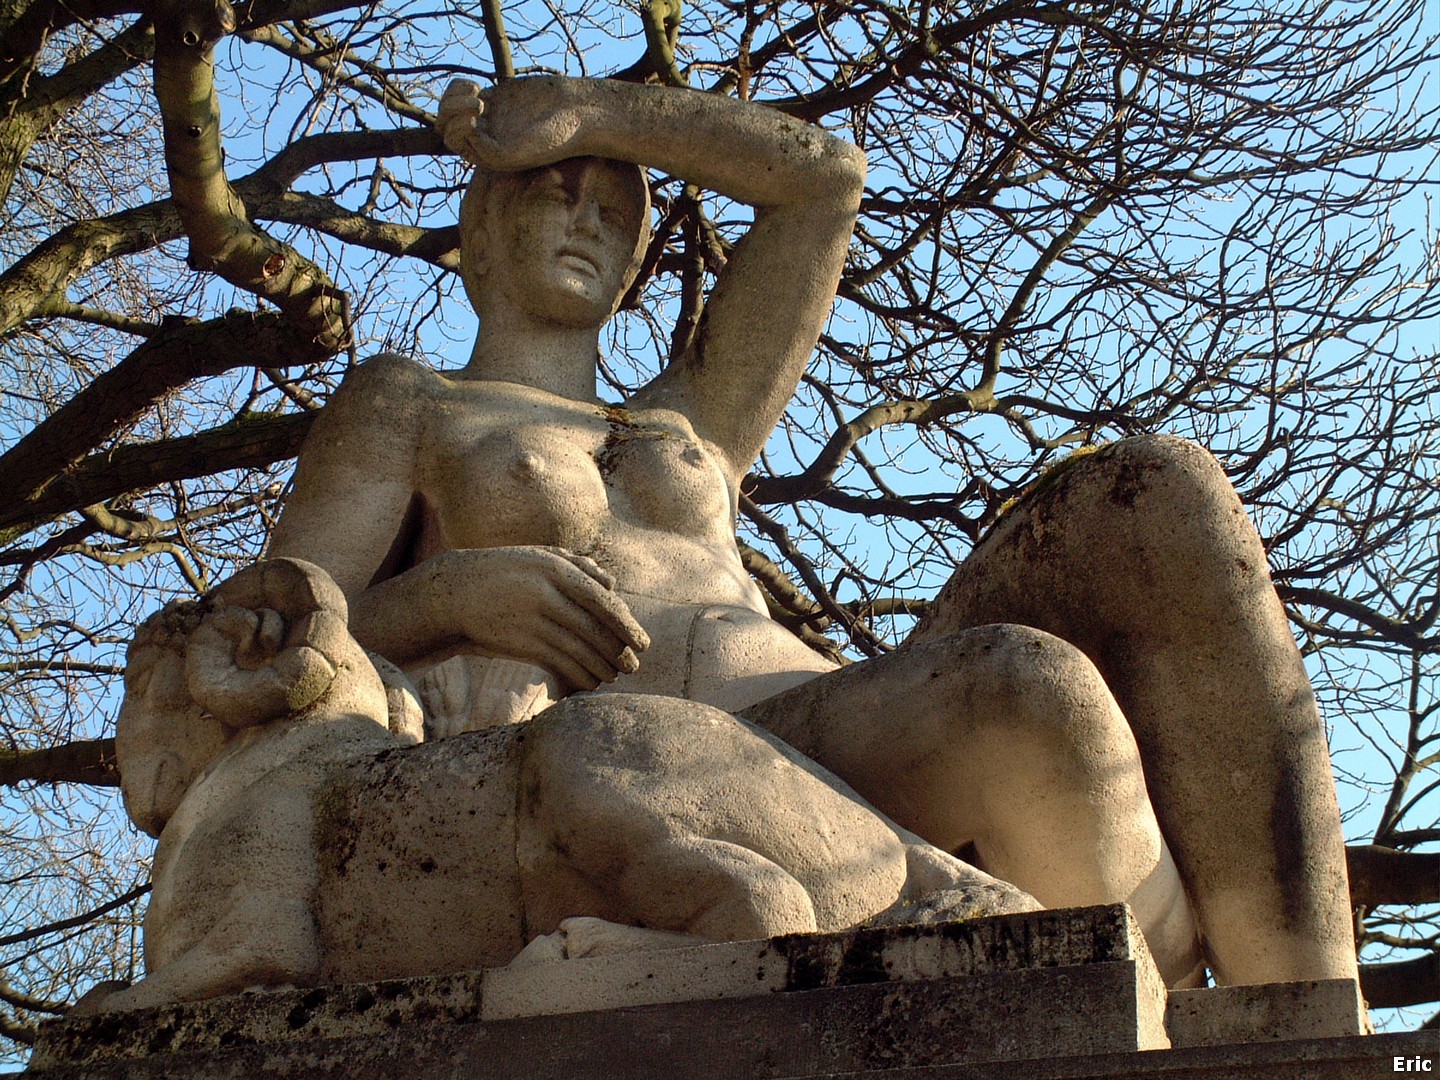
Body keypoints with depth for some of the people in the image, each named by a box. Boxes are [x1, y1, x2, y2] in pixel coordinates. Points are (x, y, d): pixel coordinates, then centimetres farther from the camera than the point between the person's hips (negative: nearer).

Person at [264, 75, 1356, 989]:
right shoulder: (399, 404, 23)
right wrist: (454, 589, -11)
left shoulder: (689, 427, 37)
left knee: (1161, 499, -17)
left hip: (862, 771, 6)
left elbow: (823, 177, 37)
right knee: (1032, 692, -36)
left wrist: (583, 107, 31)